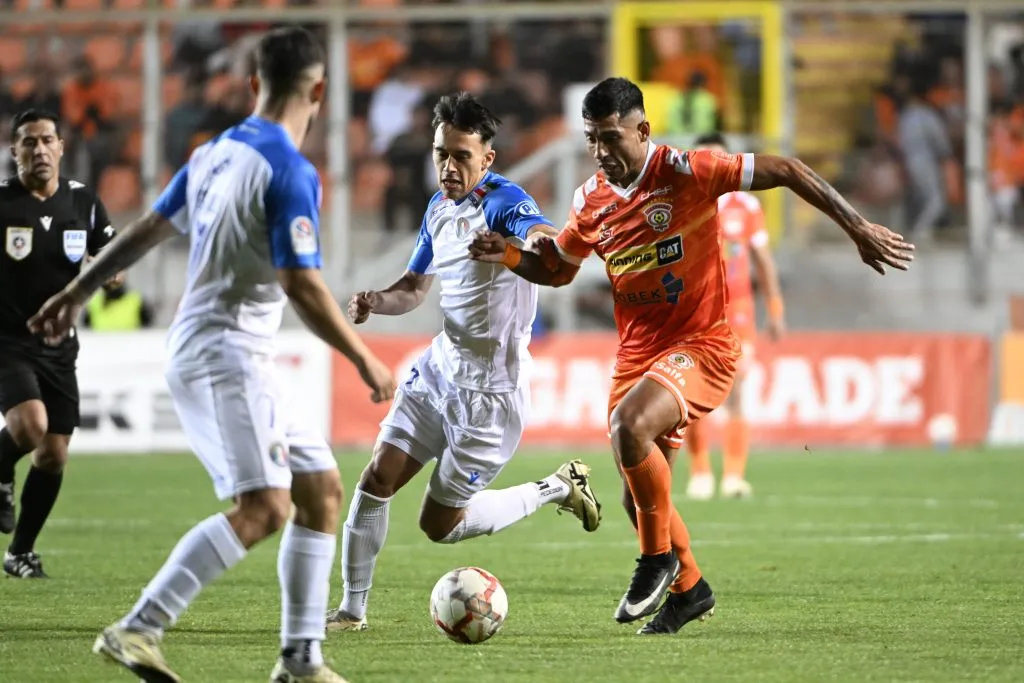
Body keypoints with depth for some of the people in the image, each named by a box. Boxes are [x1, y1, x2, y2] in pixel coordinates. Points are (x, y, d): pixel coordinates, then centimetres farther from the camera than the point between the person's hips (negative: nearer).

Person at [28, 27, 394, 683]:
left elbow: (148, 229, 19)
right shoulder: (289, 172, -16)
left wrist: (77, 292, 29)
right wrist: (365, 360, -11)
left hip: (237, 359, 10)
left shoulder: (216, 153, 11)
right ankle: (137, 630, -22)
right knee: (263, 507, -18)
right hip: (226, 356, -10)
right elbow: (303, 286, -20)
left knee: (321, 490, 10)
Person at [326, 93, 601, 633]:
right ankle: (352, 609, 10)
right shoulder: (440, 209, 6)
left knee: (440, 524, 1)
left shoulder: (505, 202, -20)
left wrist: (517, 248, -65)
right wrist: (374, 302, -4)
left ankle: (558, 489, 19)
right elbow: (414, 288, 19)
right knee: (376, 481, -3)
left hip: (489, 394, -7)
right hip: (439, 370, 7)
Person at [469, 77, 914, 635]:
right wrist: (510, 256, -1)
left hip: (702, 344, -7)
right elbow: (558, 269, 20)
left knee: (629, 426, -32)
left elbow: (786, 172, -12)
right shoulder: (590, 201, 3)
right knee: (641, 498, 10)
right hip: (637, 353, 7)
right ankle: (688, 589, 36)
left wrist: (857, 228, -13)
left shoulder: (685, 172, -15)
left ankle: (659, 558, -12)